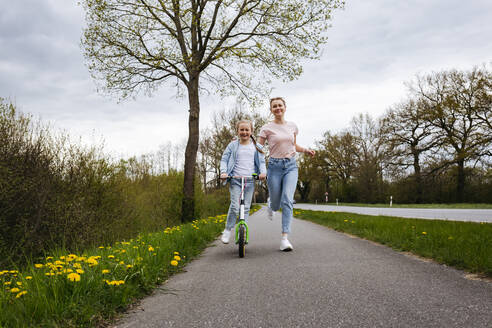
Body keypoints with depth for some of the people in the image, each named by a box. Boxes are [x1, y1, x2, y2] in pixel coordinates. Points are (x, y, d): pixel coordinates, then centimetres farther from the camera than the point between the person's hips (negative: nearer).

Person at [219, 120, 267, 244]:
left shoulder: (256, 146, 9)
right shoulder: (233, 145, 5)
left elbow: (261, 161, 10)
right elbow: (224, 159, 6)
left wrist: (263, 172, -9)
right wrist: (223, 172, -11)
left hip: (250, 181, 2)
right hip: (235, 180, -2)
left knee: (246, 207, 3)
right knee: (234, 206, -12)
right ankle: (228, 230, 5)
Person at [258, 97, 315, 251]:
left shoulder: (292, 126, 9)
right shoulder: (267, 128, -2)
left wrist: (305, 150, 5)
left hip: (291, 165, 2)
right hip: (275, 166, -2)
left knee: (287, 200, -14)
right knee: (276, 202, 6)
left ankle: (285, 238, -14)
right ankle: (272, 206, 48)